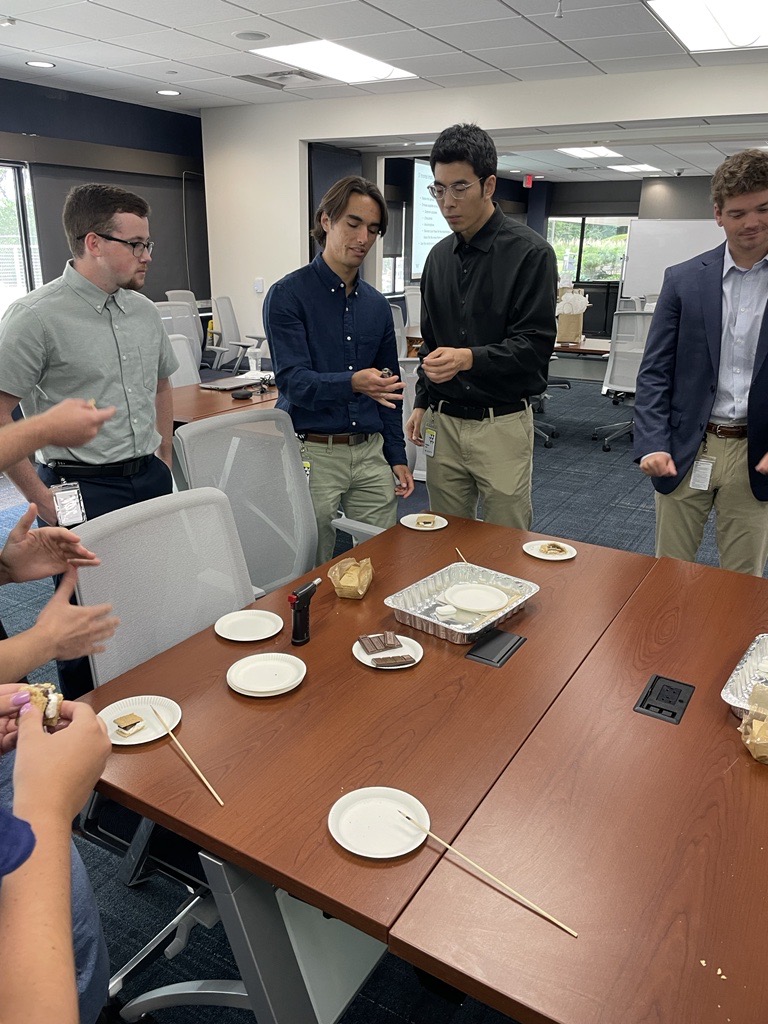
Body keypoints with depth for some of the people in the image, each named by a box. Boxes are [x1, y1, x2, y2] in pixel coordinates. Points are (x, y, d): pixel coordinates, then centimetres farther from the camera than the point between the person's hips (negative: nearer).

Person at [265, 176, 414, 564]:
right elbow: (293, 382, -17)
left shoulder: (377, 305, 11)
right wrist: (353, 383, -34)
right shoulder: (288, 295, -7)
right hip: (312, 454, -5)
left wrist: (397, 456, 12)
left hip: (370, 452, 5)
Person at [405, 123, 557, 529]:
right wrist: (422, 402, 13)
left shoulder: (529, 252, -8)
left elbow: (535, 344, -14)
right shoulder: (440, 256, 11)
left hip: (502, 423, -5)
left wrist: (470, 358, -28)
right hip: (443, 420, 5)